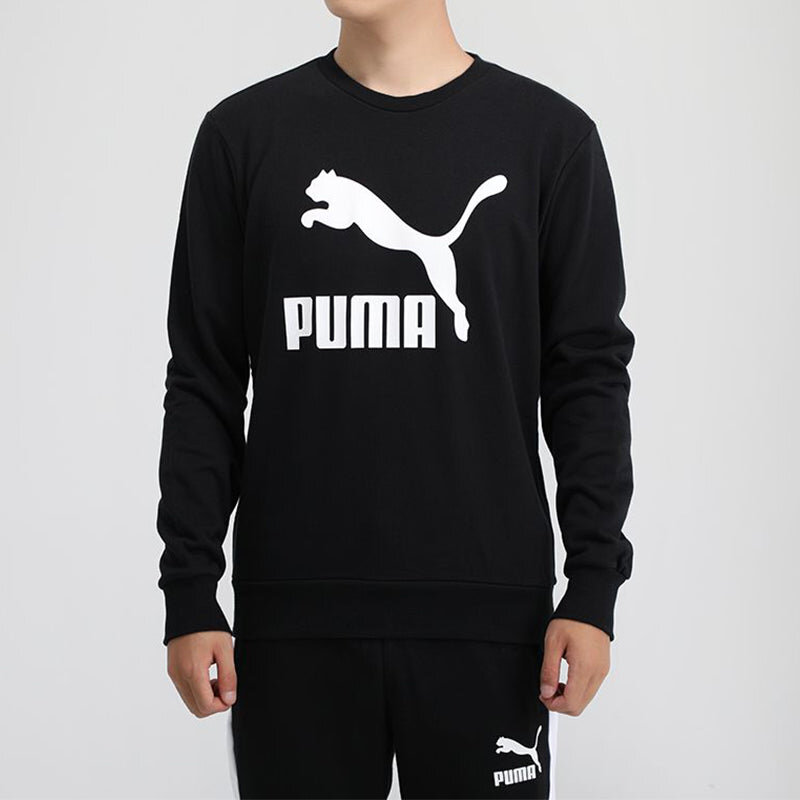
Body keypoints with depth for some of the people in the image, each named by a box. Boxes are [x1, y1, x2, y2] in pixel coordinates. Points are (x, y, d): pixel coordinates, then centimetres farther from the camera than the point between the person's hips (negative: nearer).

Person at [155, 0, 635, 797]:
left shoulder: (548, 134, 2)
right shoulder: (245, 132, 5)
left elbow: (588, 376, 2)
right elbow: (206, 382, 5)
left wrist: (594, 586, -5)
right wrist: (189, 595, 0)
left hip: (487, 613, -1)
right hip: (294, 616, 1)